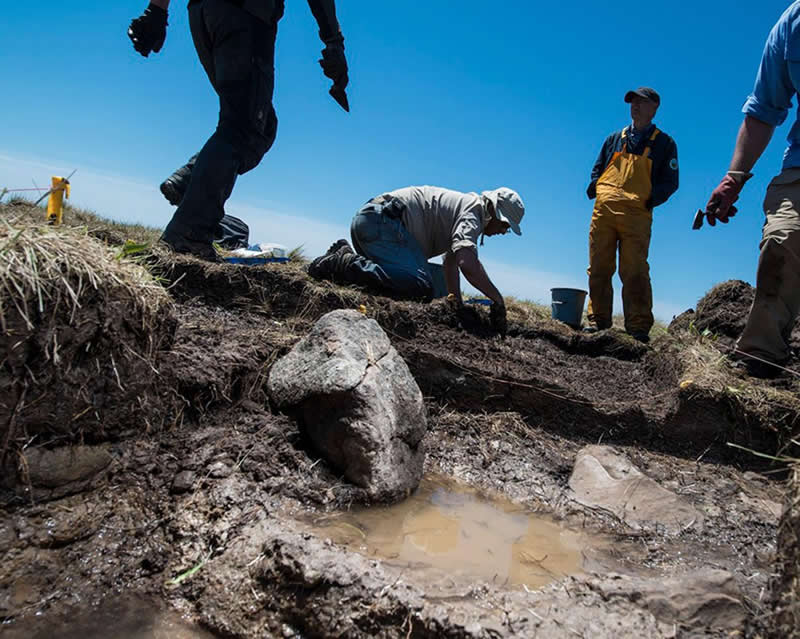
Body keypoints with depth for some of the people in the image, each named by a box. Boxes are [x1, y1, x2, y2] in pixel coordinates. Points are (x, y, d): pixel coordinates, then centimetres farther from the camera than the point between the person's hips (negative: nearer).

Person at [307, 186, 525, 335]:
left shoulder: (463, 207, 25)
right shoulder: (473, 214, -7)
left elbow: (451, 260, 31)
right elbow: (467, 264, -24)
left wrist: (456, 300, 22)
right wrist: (497, 299, -14)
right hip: (382, 219, -11)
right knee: (421, 286, -24)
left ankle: (345, 256, 9)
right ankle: (344, 264, -22)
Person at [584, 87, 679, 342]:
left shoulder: (664, 143, 14)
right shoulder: (614, 139, 23)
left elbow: (670, 182, 10)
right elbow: (597, 169, 26)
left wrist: (651, 199, -5)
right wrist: (594, 188, 6)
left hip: (636, 215, -3)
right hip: (604, 210, 3)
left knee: (635, 271, -9)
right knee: (598, 269, 2)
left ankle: (639, 326, -6)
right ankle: (598, 320, 8)